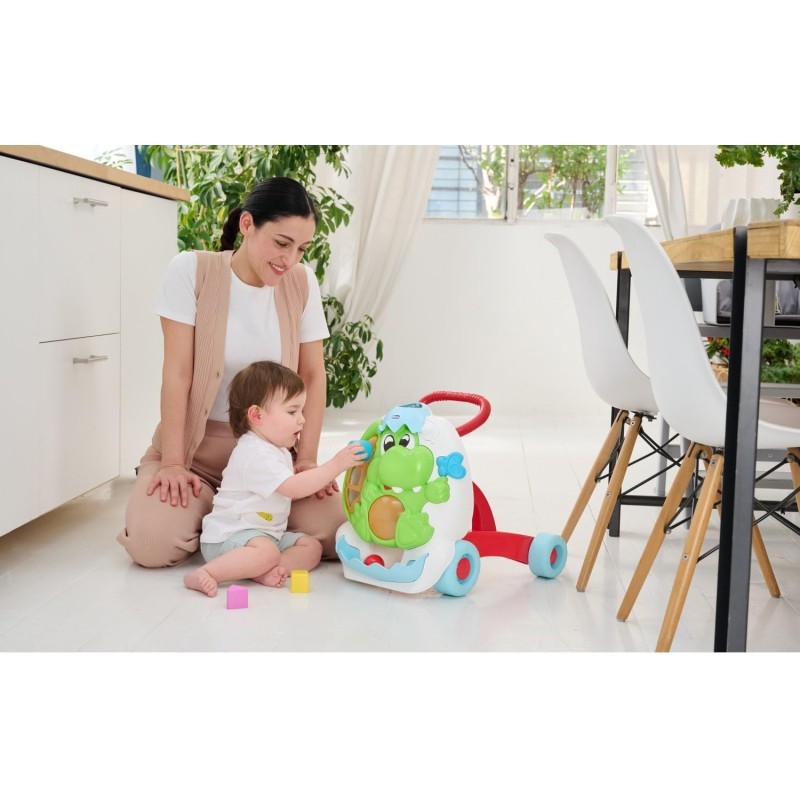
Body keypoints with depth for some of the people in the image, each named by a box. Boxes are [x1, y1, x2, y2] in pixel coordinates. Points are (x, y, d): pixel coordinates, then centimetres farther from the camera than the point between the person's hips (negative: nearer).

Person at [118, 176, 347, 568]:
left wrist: (307, 458, -8)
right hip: (197, 446, -2)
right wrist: (172, 462, -17)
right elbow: (177, 372, -13)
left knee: (333, 532, -17)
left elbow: (312, 375, 1)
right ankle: (207, 508, 11)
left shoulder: (302, 282, -2)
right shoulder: (191, 270, -11)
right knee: (153, 542, -26)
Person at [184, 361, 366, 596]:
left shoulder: (277, 450, 15)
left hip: (267, 533, 10)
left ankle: (265, 572, -25)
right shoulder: (255, 454, -20)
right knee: (267, 551, -37)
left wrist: (319, 477, 11)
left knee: (312, 547, -3)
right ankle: (206, 574, -31)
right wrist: (335, 465, -28)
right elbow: (293, 488, -27)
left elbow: (290, 487, 28)